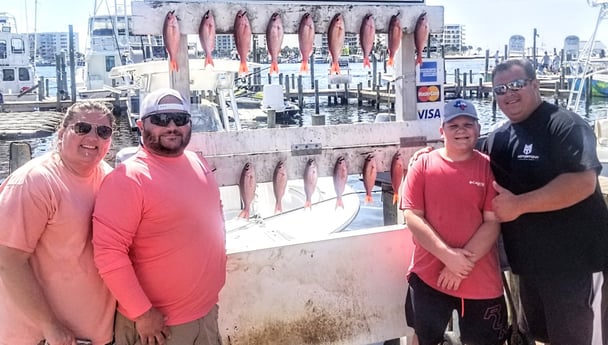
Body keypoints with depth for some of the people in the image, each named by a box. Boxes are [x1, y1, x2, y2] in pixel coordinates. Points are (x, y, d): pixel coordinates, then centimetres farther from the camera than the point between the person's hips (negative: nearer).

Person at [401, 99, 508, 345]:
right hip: (428, 275, 1)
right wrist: (447, 255, -16)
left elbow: (493, 223, -7)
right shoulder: (423, 165, -2)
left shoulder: (488, 167, -2)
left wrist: (463, 264, -14)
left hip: (481, 280, 0)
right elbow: (412, 216, -7)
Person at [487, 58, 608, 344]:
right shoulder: (495, 140, 9)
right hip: (529, 264, 8)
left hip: (577, 262, -7)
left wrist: (517, 205, -23)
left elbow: (583, 182, -26)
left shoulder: (565, 125, -14)